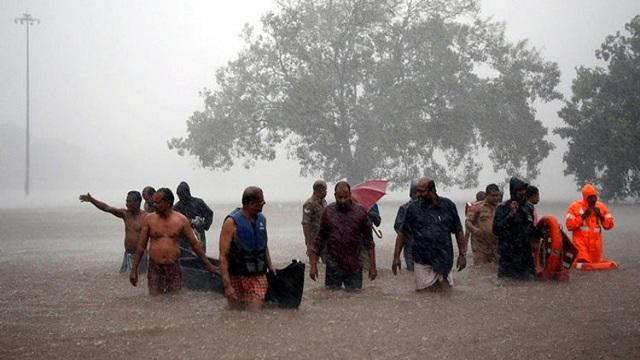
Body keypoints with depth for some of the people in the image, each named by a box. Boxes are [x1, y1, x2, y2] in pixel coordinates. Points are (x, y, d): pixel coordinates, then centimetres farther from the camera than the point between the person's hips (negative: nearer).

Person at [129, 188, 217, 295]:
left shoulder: (181, 220, -1)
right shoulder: (149, 219, 0)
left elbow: (194, 243, 6)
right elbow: (141, 245, 4)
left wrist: (208, 265, 6)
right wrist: (134, 269, 1)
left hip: (174, 269, 0)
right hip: (155, 269, 0)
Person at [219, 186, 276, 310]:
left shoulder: (261, 219, 7)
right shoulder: (232, 222, -12)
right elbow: (223, 256, -14)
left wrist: (269, 265, 10)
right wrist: (227, 286, -20)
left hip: (259, 277, 4)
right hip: (237, 278, -4)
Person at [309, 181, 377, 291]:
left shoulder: (360, 211, 0)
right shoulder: (328, 211, 3)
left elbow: (368, 240, 4)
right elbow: (320, 239, 8)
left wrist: (372, 266, 2)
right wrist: (313, 265, 4)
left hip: (354, 267, -1)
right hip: (333, 265, 1)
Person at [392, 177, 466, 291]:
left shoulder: (448, 205, 0)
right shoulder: (413, 208, 0)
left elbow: (458, 231, 7)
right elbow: (402, 233, 6)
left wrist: (462, 254, 3)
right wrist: (396, 256, 1)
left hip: (444, 262, 1)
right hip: (422, 264, 0)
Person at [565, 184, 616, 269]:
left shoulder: (601, 207, 6)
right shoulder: (575, 206, -4)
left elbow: (609, 225, 7)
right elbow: (570, 226, -10)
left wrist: (600, 216, -9)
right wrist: (583, 216, -16)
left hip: (595, 242, 4)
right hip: (581, 242, -4)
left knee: (598, 262, 5)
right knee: (583, 264, -14)